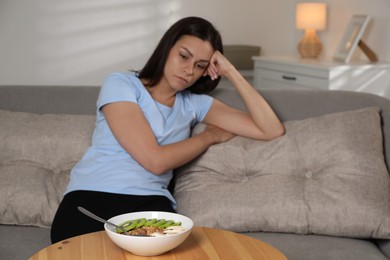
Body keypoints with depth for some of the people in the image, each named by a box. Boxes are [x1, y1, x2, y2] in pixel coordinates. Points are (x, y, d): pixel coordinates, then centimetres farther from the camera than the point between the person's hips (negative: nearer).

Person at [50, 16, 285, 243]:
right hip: (90, 199, -3)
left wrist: (232, 73, 4)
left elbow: (272, 130, 7)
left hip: (150, 202, 3)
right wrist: (211, 135, 3)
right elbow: (155, 160, -11)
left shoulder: (194, 103, 14)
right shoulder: (120, 84, 1)